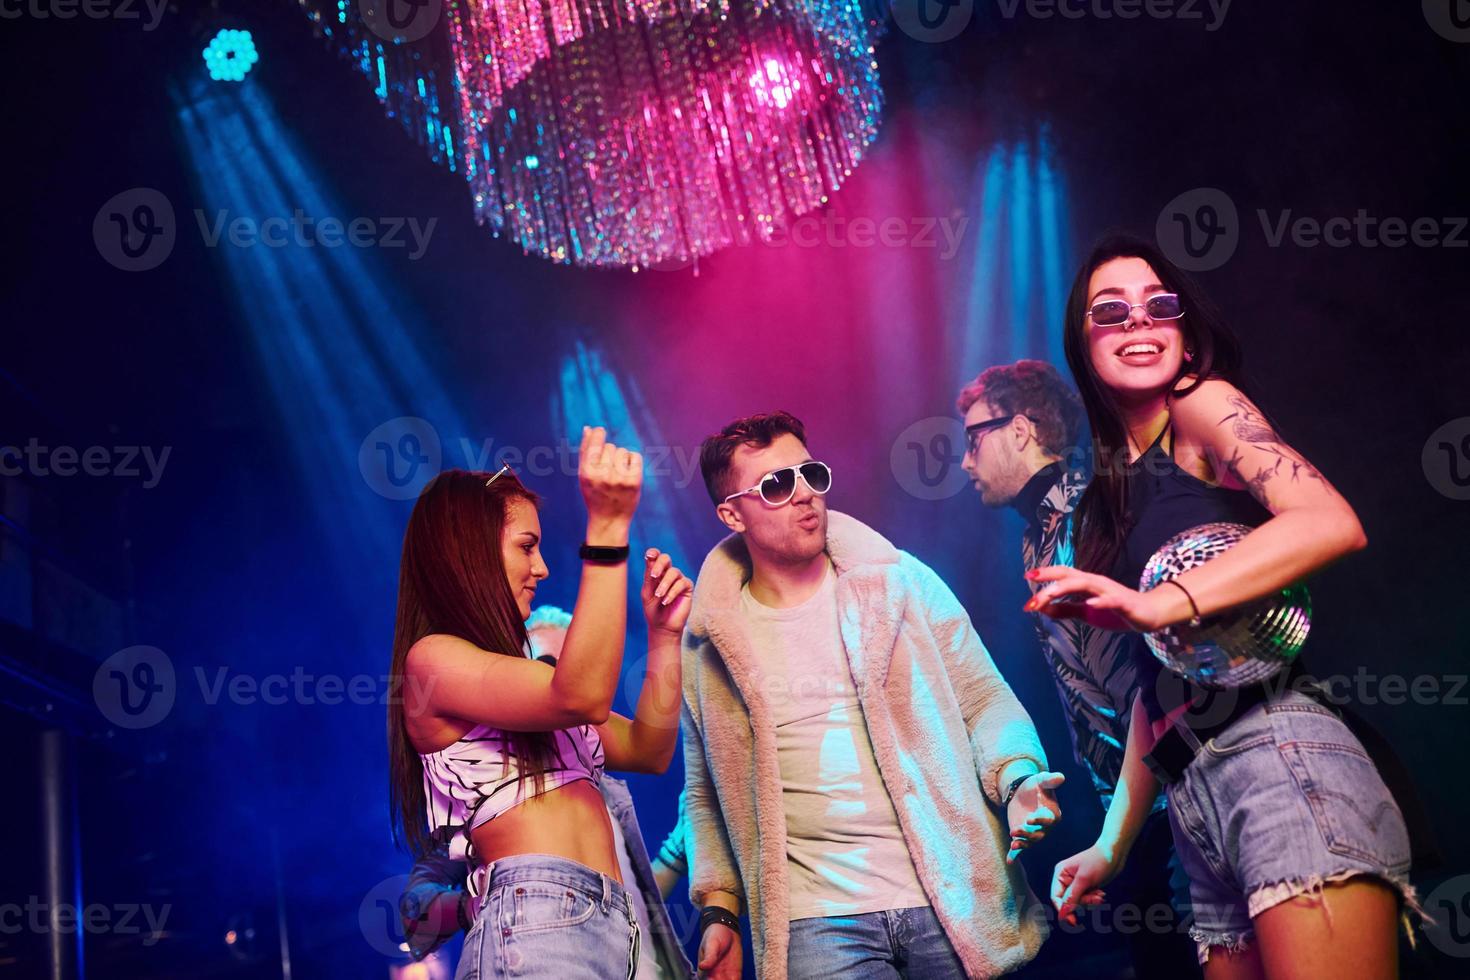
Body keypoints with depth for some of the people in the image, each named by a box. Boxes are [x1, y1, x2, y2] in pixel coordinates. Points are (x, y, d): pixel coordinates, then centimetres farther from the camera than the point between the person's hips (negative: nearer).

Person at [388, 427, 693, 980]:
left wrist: (663, 634, 15)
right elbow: (581, 697, -18)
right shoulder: (431, 658, -2)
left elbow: (648, 751, 25)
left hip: (611, 928, 9)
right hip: (537, 924, -9)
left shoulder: (517, 674, 25)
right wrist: (608, 525, -19)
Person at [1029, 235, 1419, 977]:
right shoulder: (1113, 490, 23)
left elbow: (1333, 522, -15)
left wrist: (1160, 604, -24)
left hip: (1275, 753, -7)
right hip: (1193, 805, 7)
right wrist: (1112, 846, 24)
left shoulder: (1203, 405, 4)